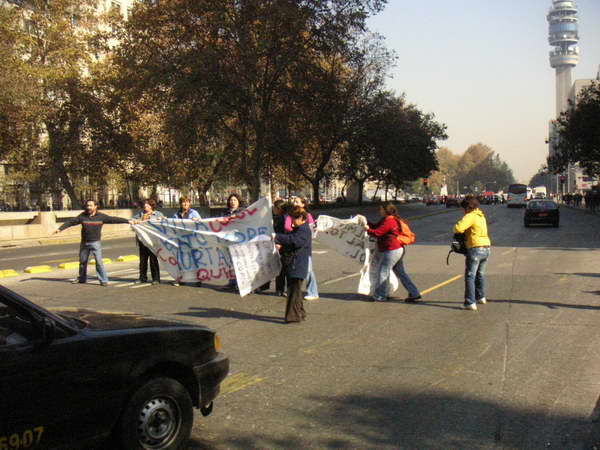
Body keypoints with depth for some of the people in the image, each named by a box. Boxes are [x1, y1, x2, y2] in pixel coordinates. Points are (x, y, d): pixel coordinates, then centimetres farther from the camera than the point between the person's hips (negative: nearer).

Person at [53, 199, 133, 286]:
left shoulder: (101, 216, -3)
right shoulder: (82, 216, -1)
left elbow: (113, 219, -3)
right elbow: (70, 222, 1)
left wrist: (127, 221, -6)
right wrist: (60, 229, -4)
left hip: (95, 242, -3)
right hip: (84, 243, 3)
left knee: (99, 261, -12)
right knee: (82, 261, 16)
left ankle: (104, 280, -6)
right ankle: (82, 278, 34)